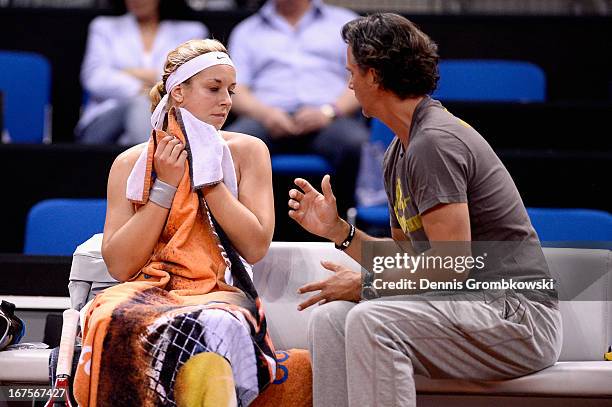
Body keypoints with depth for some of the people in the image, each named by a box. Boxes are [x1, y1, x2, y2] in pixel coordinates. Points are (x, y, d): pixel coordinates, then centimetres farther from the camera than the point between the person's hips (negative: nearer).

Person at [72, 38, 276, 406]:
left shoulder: (247, 151, 12)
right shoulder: (131, 164, 13)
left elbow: (256, 247, -1)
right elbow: (119, 265, 2)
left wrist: (208, 174, -2)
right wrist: (165, 186, -2)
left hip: (221, 293, -1)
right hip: (148, 290, 1)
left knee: (207, 327, -39)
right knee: (114, 321, -37)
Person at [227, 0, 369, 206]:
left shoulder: (345, 21, 21)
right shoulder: (246, 31, 25)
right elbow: (236, 91, 13)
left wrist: (329, 112, -10)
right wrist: (264, 113, -10)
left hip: (331, 119, -1)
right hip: (268, 119, 1)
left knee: (356, 145, -37)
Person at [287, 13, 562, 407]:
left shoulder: (435, 142, -15)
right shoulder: (398, 153, 17)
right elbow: (407, 258, 21)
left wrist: (364, 284, -11)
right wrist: (338, 230, 13)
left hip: (519, 314, -10)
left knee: (370, 320, -29)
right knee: (329, 317, -4)